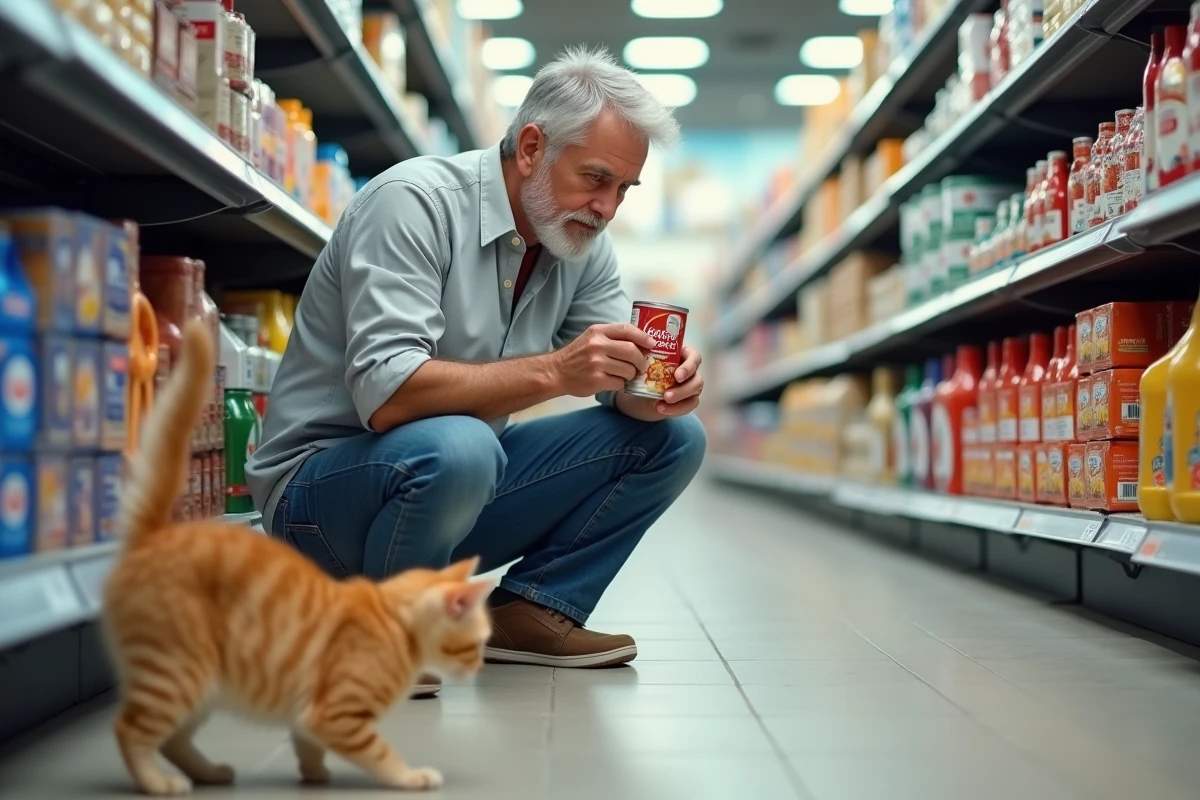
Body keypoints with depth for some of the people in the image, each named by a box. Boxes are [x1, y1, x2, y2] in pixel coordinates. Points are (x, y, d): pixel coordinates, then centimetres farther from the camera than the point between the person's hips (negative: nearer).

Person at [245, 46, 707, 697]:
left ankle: (529, 610, 1)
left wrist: (660, 389, -24)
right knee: (455, 447, -40)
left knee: (671, 436, -3)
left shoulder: (583, 245, 3)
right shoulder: (414, 202, -20)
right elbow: (385, 395, -31)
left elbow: (621, 387, 0)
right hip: (322, 483, -7)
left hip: (464, 478, 7)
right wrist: (552, 371, -38)